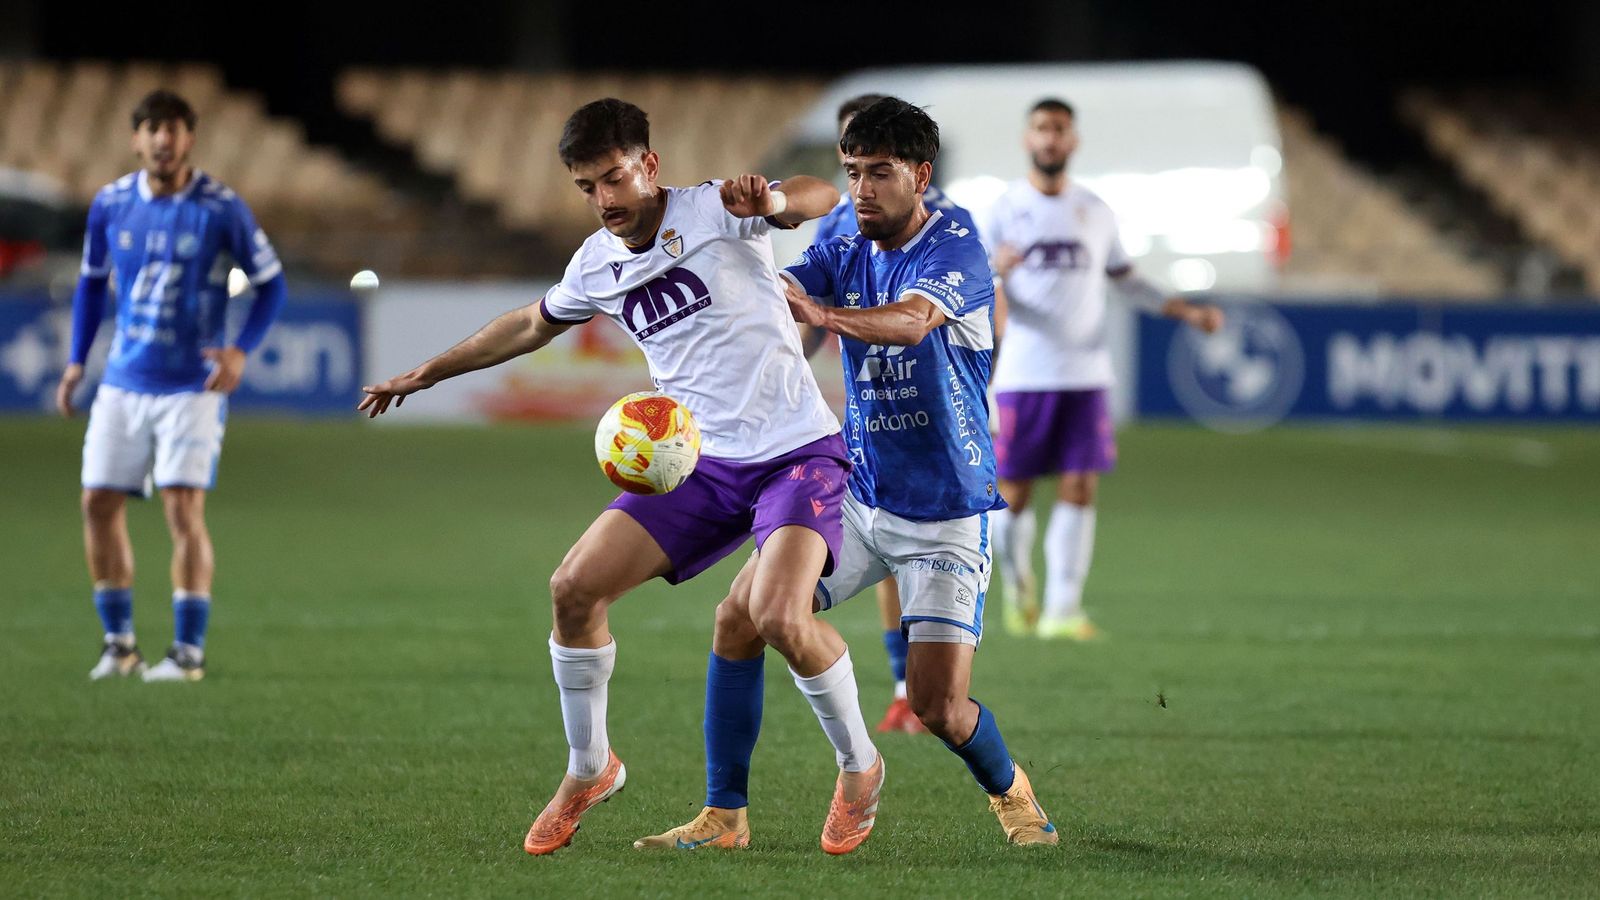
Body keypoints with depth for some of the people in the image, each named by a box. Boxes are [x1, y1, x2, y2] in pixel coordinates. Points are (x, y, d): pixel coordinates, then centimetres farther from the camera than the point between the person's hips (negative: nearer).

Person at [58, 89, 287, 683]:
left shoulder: (221, 208, -9)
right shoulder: (110, 204, 2)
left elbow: (271, 283, -1)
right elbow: (92, 281, 17)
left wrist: (241, 350, -15)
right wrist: (76, 361, 10)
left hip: (192, 386, -4)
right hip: (123, 383, 4)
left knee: (184, 509, -12)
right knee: (99, 504, 1)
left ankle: (189, 652, -5)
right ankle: (118, 643, 15)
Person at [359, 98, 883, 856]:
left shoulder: (713, 211, -10)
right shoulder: (597, 265, 8)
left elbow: (821, 198, -25)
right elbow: (531, 324, 28)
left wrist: (769, 200, -48)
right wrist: (425, 374, 34)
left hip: (796, 452, -6)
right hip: (703, 464, 6)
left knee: (778, 617, -27)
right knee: (575, 587, -6)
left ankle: (859, 763, 0)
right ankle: (588, 770, 14)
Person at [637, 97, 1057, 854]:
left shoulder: (955, 251, -15)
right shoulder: (846, 254, 3)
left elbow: (911, 322, -36)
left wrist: (824, 315, -55)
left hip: (945, 517, -5)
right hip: (856, 497, 5)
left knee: (937, 705, -11)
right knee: (740, 619, -12)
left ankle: (1010, 792, 22)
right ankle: (723, 817, -2)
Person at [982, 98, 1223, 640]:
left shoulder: (1094, 212, 11)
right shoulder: (1003, 210, 2)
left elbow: (1125, 279, 22)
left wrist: (1187, 311, 12)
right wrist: (993, 271, -23)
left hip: (1084, 376, 2)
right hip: (1022, 375, -2)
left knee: (1079, 489, -7)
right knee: (1014, 493, -1)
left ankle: (1062, 608, -5)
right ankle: (1018, 585, 25)